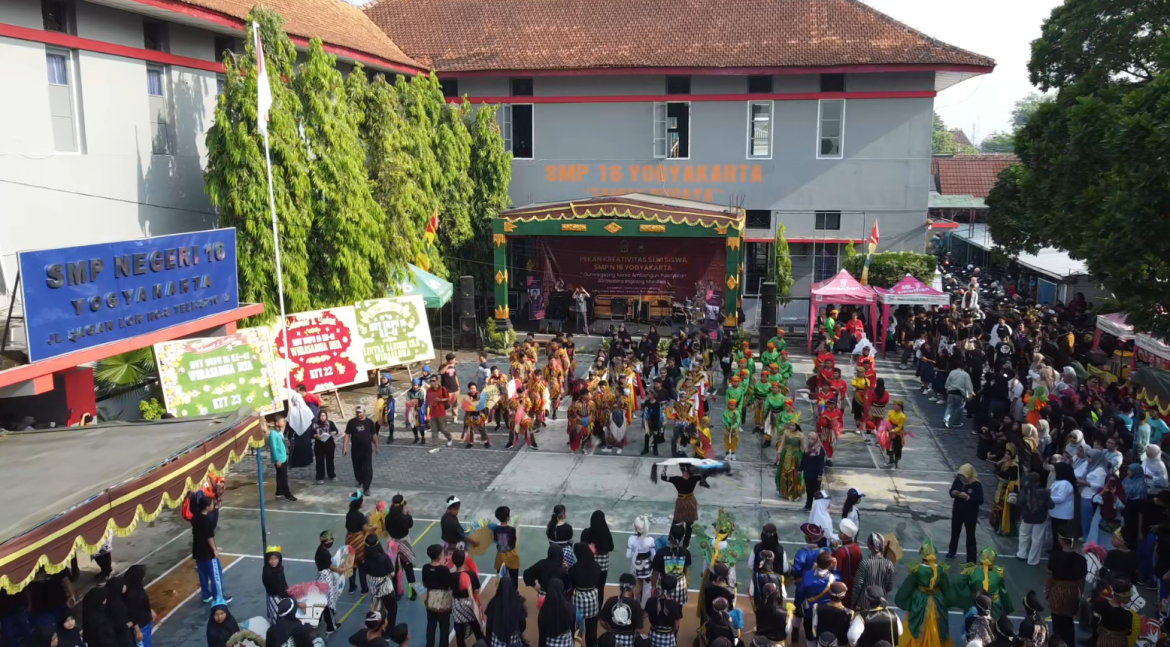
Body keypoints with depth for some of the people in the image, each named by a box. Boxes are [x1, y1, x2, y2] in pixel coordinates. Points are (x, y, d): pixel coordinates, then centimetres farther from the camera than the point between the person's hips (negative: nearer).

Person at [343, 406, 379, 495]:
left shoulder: (369, 422, -4)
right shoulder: (351, 422, -3)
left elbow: (374, 435, 5)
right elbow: (347, 434, -1)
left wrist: (376, 446, 10)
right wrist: (345, 447, -7)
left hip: (367, 449, -2)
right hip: (355, 449, 2)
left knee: (367, 469, -7)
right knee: (357, 467, 17)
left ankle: (366, 488, -5)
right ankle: (360, 480, 43)